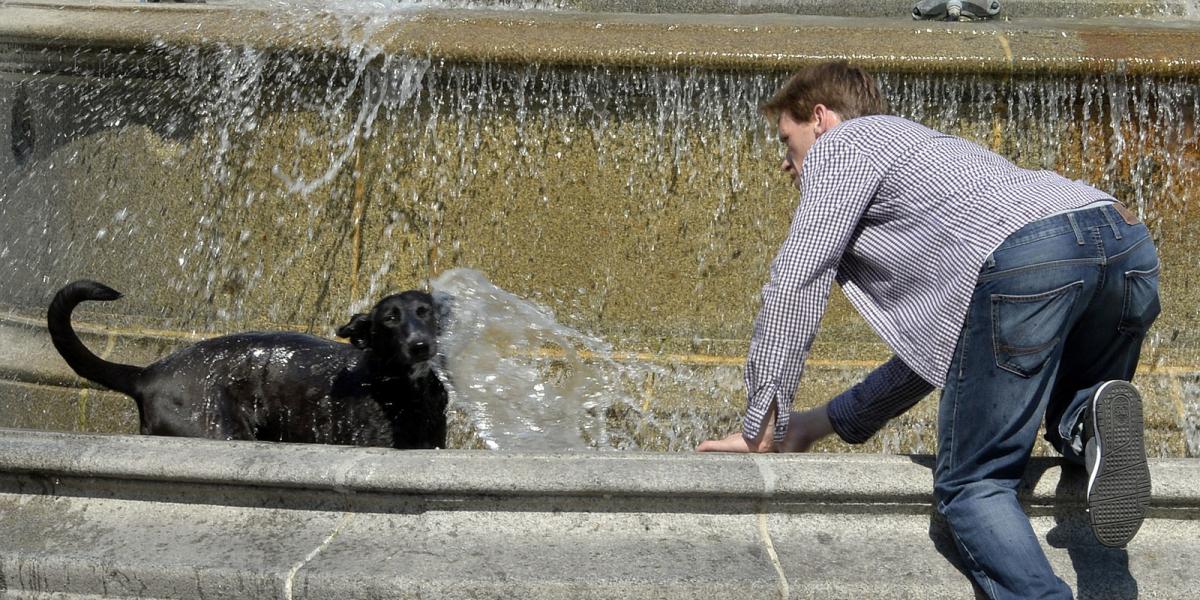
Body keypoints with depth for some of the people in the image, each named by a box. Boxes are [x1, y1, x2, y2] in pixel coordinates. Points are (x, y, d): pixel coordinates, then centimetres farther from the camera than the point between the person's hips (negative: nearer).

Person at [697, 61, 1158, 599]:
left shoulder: (840, 145, 21)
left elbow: (797, 285, 10)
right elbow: (933, 343, 43)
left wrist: (763, 425, 14)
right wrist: (827, 421, 42)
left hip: (1023, 258, -7)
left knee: (972, 486, 5)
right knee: (1069, 427, 29)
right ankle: (1093, 426, -5)